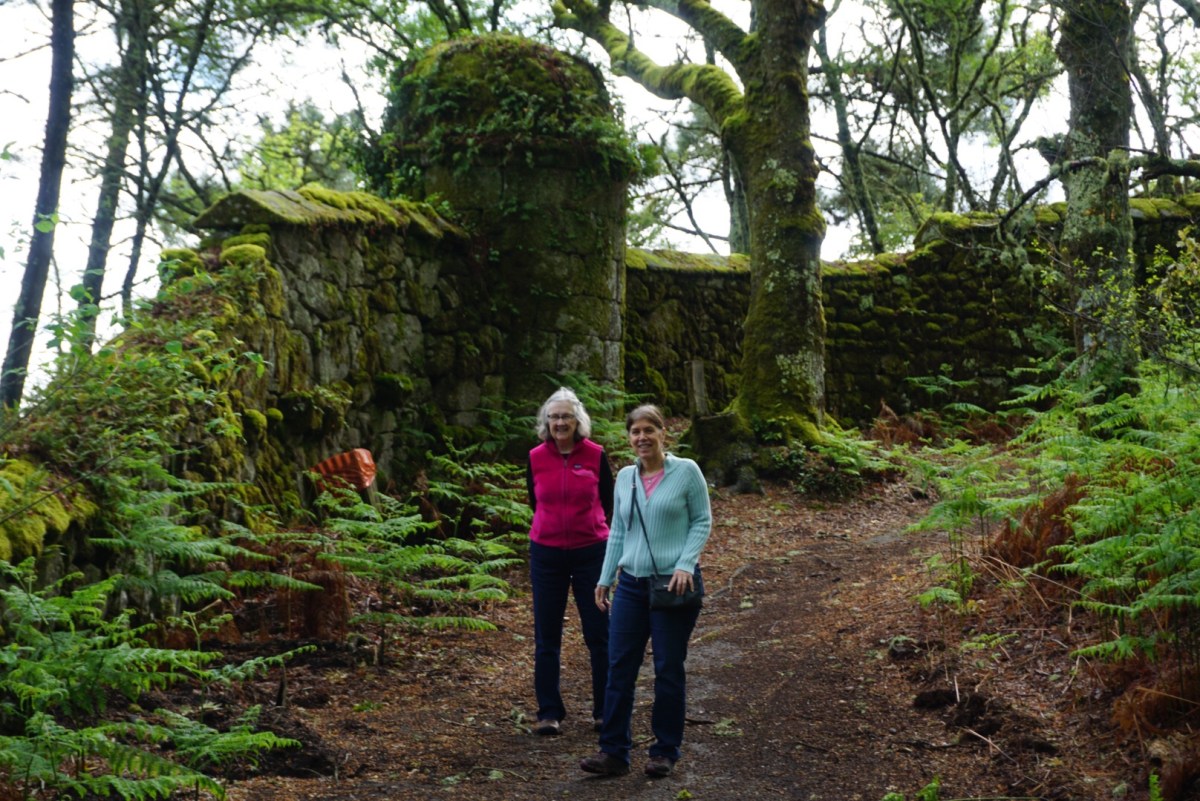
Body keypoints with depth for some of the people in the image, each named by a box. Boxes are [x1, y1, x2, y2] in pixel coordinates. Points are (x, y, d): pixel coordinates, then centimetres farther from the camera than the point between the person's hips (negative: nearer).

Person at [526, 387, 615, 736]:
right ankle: (549, 713, 15)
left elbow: (608, 504, 6)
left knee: (598, 635, 3)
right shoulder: (536, 458, -2)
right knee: (546, 638, 5)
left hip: (591, 552, -1)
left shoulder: (596, 455, -5)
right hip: (546, 553, 1)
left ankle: (605, 710, 14)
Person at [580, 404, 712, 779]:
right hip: (632, 584, 4)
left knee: (668, 669, 5)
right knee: (619, 667, 1)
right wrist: (605, 578, 12)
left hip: (674, 585, -4)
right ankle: (614, 751, 8)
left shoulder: (686, 471, -4)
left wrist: (685, 564, -15)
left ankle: (665, 752, 17)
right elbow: (617, 532, 14)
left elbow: (702, 522, -2)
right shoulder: (625, 477, 9)